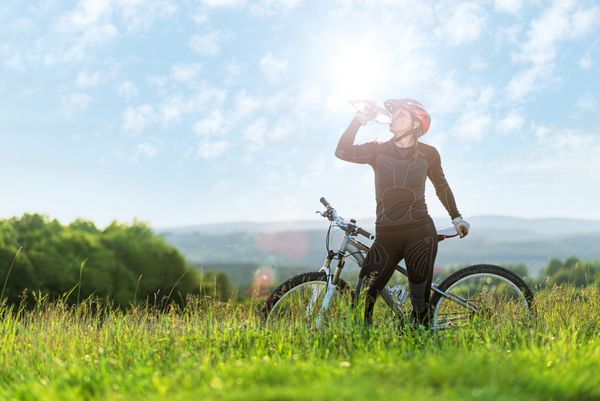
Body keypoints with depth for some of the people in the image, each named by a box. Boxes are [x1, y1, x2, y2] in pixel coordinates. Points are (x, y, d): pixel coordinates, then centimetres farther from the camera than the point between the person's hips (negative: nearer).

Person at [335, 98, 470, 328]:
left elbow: (441, 187, 19)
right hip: (386, 236, 1)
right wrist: (359, 119, -17)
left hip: (420, 235, -1)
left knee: (420, 301, 0)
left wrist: (456, 218, 23)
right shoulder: (378, 150, 4)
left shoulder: (428, 154, 3)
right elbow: (343, 152, -12)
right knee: (364, 297, -6)